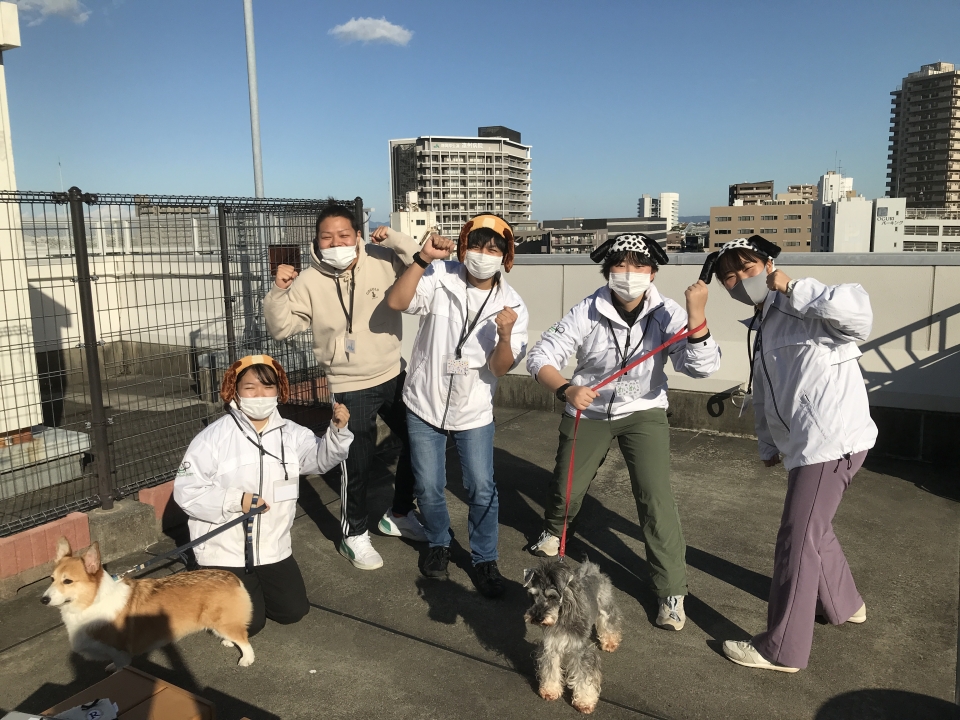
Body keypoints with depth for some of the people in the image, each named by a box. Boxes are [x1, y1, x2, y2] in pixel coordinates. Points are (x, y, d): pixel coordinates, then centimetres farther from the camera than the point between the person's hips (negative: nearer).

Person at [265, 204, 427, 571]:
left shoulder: (383, 261, -6)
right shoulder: (308, 282, -9)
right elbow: (281, 328, -6)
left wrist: (394, 238, -17)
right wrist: (279, 291, -22)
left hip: (393, 376, 4)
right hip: (350, 387, -3)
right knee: (358, 463, 0)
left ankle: (399, 515, 36)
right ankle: (354, 536, 23)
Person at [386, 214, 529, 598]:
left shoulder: (512, 305, -9)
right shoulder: (439, 277, -13)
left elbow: (500, 369, -12)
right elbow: (396, 301, -29)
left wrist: (505, 335, -31)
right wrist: (423, 258, -34)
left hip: (474, 412, 1)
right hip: (425, 404, 0)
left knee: (482, 490, 3)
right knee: (429, 487, 9)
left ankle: (484, 559, 26)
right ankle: (439, 544, 38)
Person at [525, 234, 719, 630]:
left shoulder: (666, 314, -19)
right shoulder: (587, 312, -22)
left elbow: (702, 367, -27)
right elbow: (541, 356, -23)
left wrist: (696, 317, -43)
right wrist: (566, 389, -42)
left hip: (643, 412, 0)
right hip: (589, 410, 1)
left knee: (656, 497, -12)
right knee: (567, 488, 11)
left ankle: (672, 591, 5)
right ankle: (553, 529, 49)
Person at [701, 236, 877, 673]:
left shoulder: (802, 309, -12)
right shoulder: (764, 325, 17)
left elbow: (858, 314, -33)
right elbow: (763, 396, 22)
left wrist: (793, 289, -27)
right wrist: (768, 446, 24)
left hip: (832, 440, -10)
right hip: (808, 443, 10)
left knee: (797, 543, -4)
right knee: (814, 531, 26)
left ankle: (782, 650, 9)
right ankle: (844, 605, 49)